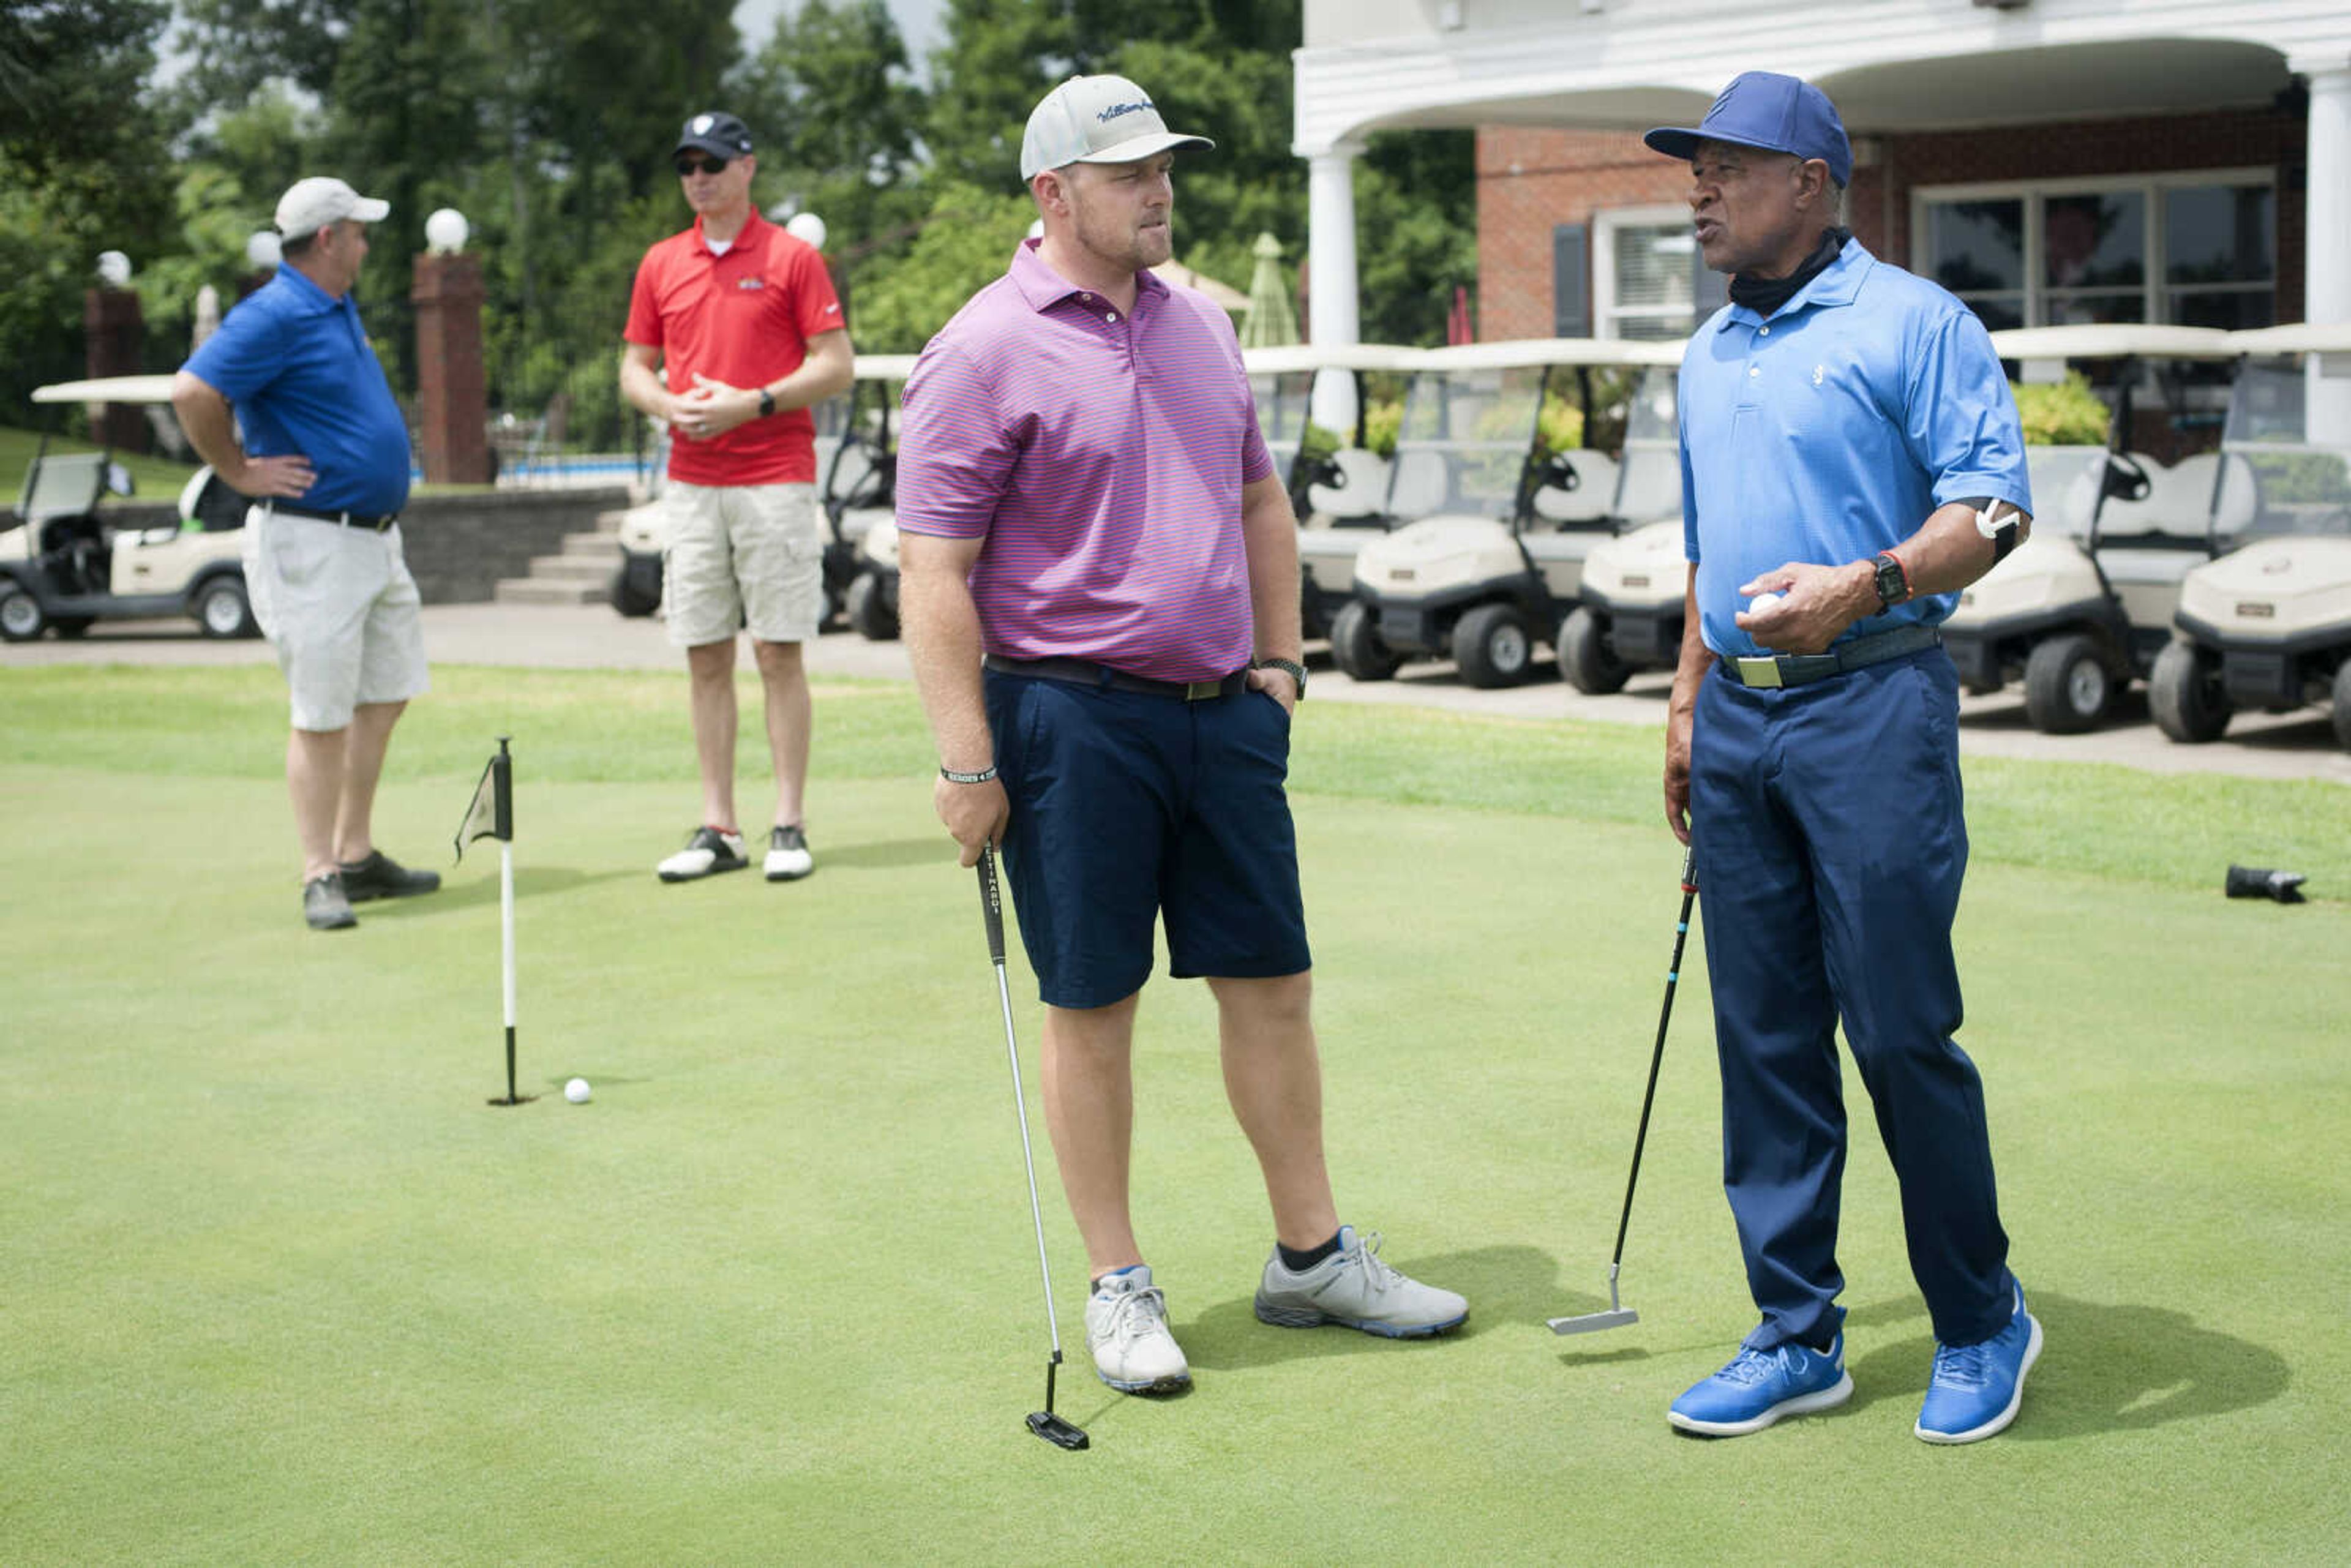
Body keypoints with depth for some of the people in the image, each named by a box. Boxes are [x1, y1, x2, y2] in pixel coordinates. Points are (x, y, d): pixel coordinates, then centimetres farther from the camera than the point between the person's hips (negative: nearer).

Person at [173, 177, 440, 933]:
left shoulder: (339, 307, 13)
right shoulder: (276, 316, -16)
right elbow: (192, 391, -25)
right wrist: (241, 473, -14)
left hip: (375, 537, 9)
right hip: (312, 543, -9)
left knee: (384, 698, 14)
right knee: (323, 715, -4)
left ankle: (357, 856, 23)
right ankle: (321, 876, 3)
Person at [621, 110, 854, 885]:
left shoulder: (792, 257, 0)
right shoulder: (661, 264, 13)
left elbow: (835, 365, -3)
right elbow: (634, 368, 17)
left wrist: (753, 403, -15)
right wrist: (670, 404, -4)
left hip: (775, 479, -4)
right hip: (690, 484, 4)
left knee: (779, 652, -3)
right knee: (705, 657, 5)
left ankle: (789, 824, 2)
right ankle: (719, 828, 10)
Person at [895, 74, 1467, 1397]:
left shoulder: (1200, 326, 12)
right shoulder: (985, 354, -10)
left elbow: (1260, 503, 22)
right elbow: (935, 569, -13)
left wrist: (1280, 658, 14)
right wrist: (966, 759, -16)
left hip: (1224, 709, 6)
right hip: (1074, 716, -6)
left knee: (1273, 985, 10)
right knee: (1092, 1009, 3)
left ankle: (1314, 1256, 23)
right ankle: (1119, 1288, 16)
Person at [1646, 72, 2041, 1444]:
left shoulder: (1913, 322, -4)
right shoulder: (1711, 355, 19)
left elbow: (1995, 508, -10)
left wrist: (1862, 585, -25)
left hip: (1872, 704, -7)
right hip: (1739, 717, 7)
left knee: (1902, 1030, -5)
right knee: (1764, 1039, 7)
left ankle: (1982, 1323, 13)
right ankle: (1798, 1336, 15)